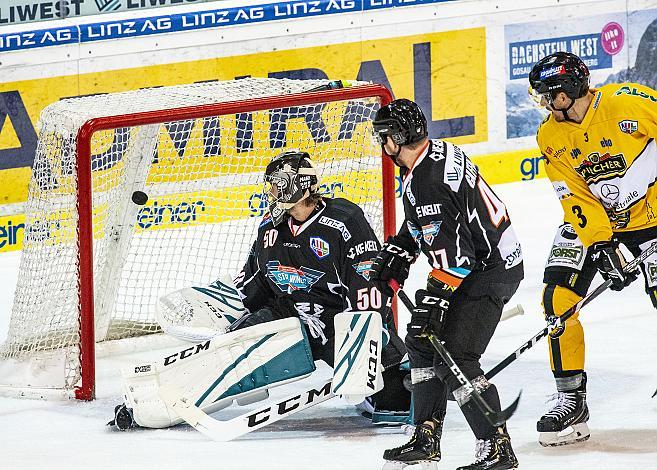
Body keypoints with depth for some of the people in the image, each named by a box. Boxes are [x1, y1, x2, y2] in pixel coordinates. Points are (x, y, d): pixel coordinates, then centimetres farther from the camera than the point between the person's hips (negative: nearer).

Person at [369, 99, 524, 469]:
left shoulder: (428, 181, -25)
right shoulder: (436, 154, 8)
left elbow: (448, 248, -28)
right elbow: (423, 223, 23)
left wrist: (434, 299, -26)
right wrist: (397, 252, 19)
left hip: (490, 269, -11)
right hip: (478, 263, 11)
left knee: (453, 359, -14)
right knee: (422, 343, 15)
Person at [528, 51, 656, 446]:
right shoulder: (552, 138, -5)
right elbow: (577, 200, -8)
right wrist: (604, 247, -19)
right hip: (591, 222, 4)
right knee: (558, 297, -9)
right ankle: (572, 400, 2)